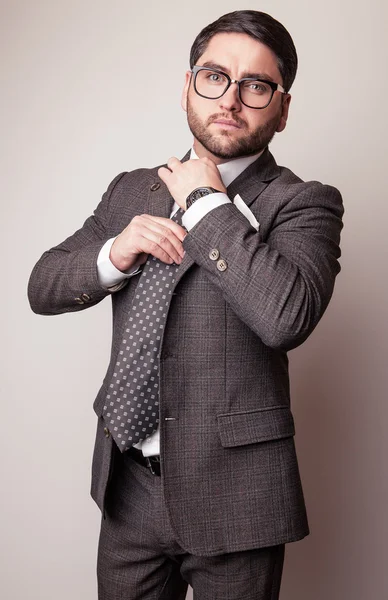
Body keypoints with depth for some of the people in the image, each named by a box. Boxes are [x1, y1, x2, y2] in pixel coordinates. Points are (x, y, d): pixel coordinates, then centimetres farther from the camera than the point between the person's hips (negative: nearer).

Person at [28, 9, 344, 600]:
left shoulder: (304, 203, -8)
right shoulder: (132, 189, 9)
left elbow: (287, 316, -27)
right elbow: (42, 287, 7)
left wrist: (206, 203, -17)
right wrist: (114, 254, -12)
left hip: (230, 491, -4)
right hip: (128, 484, 5)